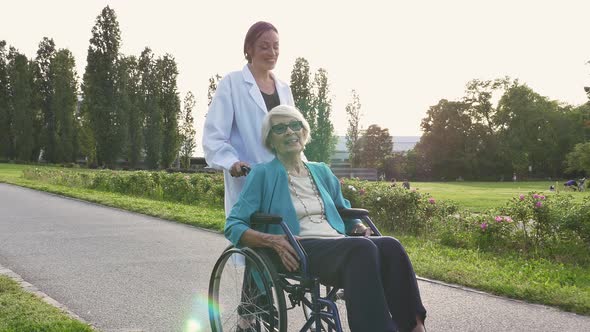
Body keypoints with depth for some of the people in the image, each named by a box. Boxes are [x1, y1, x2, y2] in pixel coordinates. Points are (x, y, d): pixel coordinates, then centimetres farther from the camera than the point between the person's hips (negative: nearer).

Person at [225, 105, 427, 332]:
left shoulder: (321, 172, 24)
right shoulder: (263, 174, 8)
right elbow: (233, 226, 1)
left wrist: (360, 227, 10)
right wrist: (274, 240, -17)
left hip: (341, 247, 5)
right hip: (302, 252, -5)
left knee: (390, 246, -28)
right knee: (362, 248, -36)